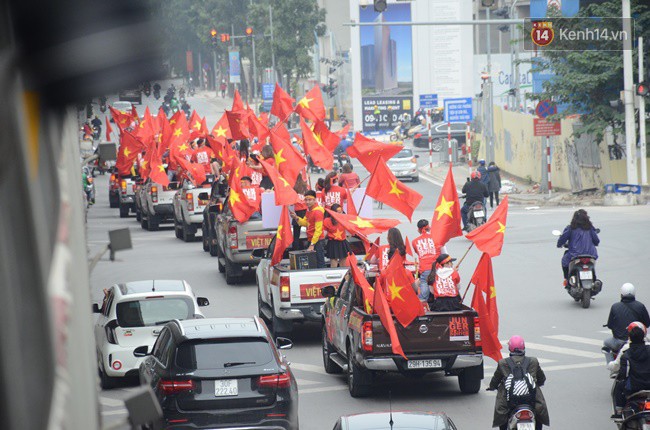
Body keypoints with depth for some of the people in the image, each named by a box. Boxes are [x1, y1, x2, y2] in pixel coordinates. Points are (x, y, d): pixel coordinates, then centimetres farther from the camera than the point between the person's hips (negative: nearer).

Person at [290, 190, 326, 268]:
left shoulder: (317, 211, -16)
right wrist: (296, 218, 0)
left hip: (317, 241, -9)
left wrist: (312, 244, -19)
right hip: (311, 240, 9)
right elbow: (305, 223, 18)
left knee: (320, 264, -7)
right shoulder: (309, 209, 11)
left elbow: (318, 230, -18)